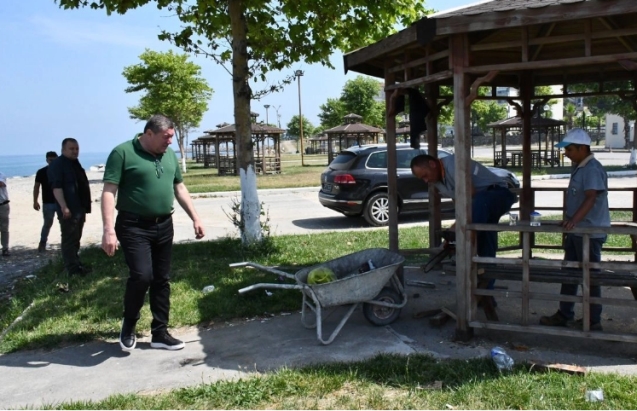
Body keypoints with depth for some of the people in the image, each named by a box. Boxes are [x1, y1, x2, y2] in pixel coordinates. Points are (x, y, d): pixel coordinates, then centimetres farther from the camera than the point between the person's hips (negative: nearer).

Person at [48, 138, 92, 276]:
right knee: (69, 239, -6)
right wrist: (64, 207, -28)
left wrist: (84, 207, 24)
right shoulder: (57, 164, -10)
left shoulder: (75, 164, 18)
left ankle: (76, 265, 25)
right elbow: (56, 187, -20)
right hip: (68, 210, -9)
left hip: (79, 208, 9)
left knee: (76, 238, 16)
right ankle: (72, 269, -5)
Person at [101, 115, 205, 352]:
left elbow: (179, 188, 19)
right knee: (141, 275, -15)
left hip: (164, 226, 6)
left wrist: (195, 218, 13)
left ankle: (160, 333, 21)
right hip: (134, 227, -6)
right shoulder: (123, 153, -9)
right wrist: (109, 230, -20)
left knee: (162, 280, 9)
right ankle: (128, 324, 12)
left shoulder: (169, 155, 10)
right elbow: (109, 192, -12)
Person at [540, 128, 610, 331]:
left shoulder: (593, 169, -18)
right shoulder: (578, 168, 12)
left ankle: (593, 321, 12)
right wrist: (568, 223, 22)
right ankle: (564, 315, 23)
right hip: (576, 231, 10)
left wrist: (573, 220, -43)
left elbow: (591, 199, -31)